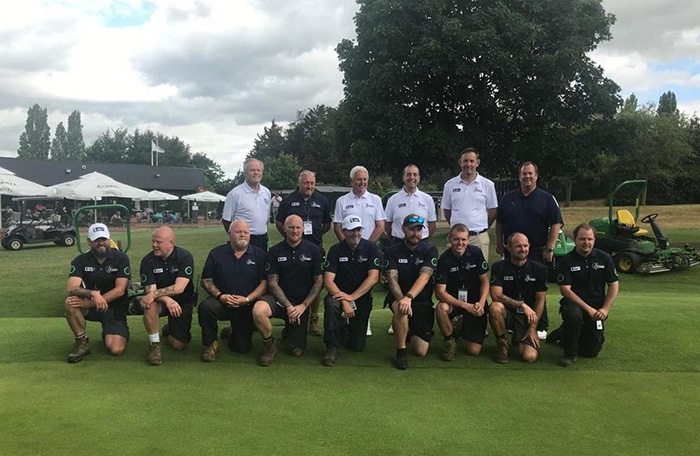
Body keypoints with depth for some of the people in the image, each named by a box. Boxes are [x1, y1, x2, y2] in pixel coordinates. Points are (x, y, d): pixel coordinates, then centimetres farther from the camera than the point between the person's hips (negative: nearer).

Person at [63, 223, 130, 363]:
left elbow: (120, 290, -17)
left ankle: (108, 334, 18)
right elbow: (71, 288, -19)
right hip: (90, 306, 2)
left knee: (116, 350, -20)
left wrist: (90, 303, -25)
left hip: (115, 308, -1)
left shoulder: (121, 258, -9)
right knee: (70, 302, -31)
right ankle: (82, 342, -9)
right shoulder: (81, 261, -5)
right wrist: (93, 293, -40)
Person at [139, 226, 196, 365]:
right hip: (160, 302, 1)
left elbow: (179, 288, -27)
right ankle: (155, 346, -17)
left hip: (183, 303, -1)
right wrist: (167, 300, -38)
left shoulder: (185, 257, -17)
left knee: (178, 345, -5)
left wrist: (154, 294, -38)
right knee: (149, 305, -35)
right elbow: (150, 290, -19)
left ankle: (169, 329, 32)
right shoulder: (148, 260, -11)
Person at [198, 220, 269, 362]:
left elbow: (264, 282, -5)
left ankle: (234, 332, 37)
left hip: (247, 306, 0)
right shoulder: (217, 253, 2)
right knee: (205, 307, -34)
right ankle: (211, 344, -9)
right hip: (222, 302, 0)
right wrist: (220, 296, -16)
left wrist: (247, 299, -17)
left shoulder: (259, 254, 0)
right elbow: (206, 280, 1)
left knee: (243, 348, 0)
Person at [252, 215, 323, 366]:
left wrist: (303, 306, -12)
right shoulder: (275, 251, 0)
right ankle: (269, 344, -5)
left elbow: (319, 282, -2)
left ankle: (288, 332, 35)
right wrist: (288, 306, -15)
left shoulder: (314, 250, -1)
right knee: (258, 310, -34)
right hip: (279, 300, 0)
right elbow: (272, 282, -3)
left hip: (301, 305, 0)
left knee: (297, 351, -1)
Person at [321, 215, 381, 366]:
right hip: (340, 295, 0)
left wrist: (352, 297, -23)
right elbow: (328, 280, -13)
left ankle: (349, 328, 34)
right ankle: (332, 347, -20)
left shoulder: (371, 248, -6)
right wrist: (344, 301, -28)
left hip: (362, 299, 1)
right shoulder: (336, 250, -6)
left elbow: (373, 277, -14)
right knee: (330, 303, -37)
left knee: (358, 346, -2)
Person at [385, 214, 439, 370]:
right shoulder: (393, 251, -3)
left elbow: (424, 277, -20)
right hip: (398, 297, -1)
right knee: (400, 308, -39)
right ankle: (401, 351, -19)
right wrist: (402, 299, -35)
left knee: (421, 351, -5)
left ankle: (411, 332, 31)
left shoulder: (430, 250, -5)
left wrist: (409, 297, -37)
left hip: (422, 301, 1)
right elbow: (392, 278, -16)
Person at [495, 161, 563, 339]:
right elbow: (499, 223, 15)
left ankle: (541, 327, 9)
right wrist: (499, 243, 8)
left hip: (537, 252, -3)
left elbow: (556, 224, -2)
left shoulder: (547, 199, 2)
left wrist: (549, 248, -9)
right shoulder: (508, 198, 9)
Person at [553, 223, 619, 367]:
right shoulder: (566, 261, -9)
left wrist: (605, 309, -9)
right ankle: (570, 354, -16)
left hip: (596, 308, 3)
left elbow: (614, 285, 3)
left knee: (591, 351, 0)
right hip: (574, 303, -3)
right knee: (574, 315, -40)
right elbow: (565, 290, -15)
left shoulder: (604, 258, 0)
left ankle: (563, 334, 30)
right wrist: (588, 309, -21)